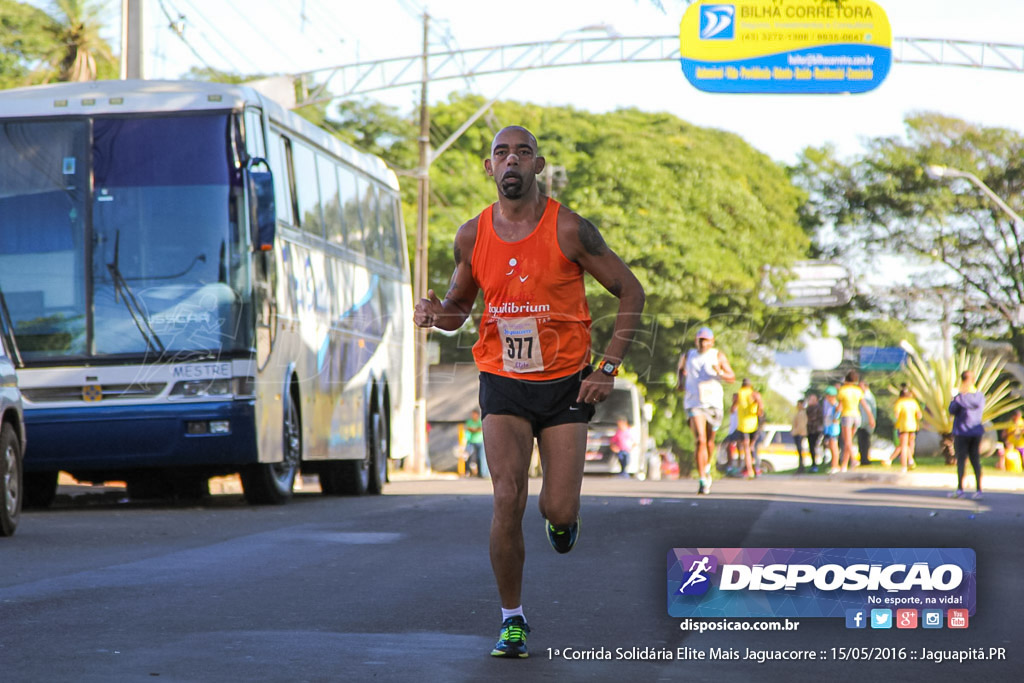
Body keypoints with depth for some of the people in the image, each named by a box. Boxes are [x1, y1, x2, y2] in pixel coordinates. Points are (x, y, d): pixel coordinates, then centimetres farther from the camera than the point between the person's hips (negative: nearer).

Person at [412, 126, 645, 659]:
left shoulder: (569, 229, -9)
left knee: (558, 512, -6)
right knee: (507, 499, -15)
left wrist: (608, 367, -9)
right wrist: (436, 312, -11)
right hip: (503, 383, 1)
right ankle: (512, 619, 0)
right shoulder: (472, 236, -1)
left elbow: (630, 291, -2)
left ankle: (561, 516, 34)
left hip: (565, 384, -1)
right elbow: (458, 307, 14)